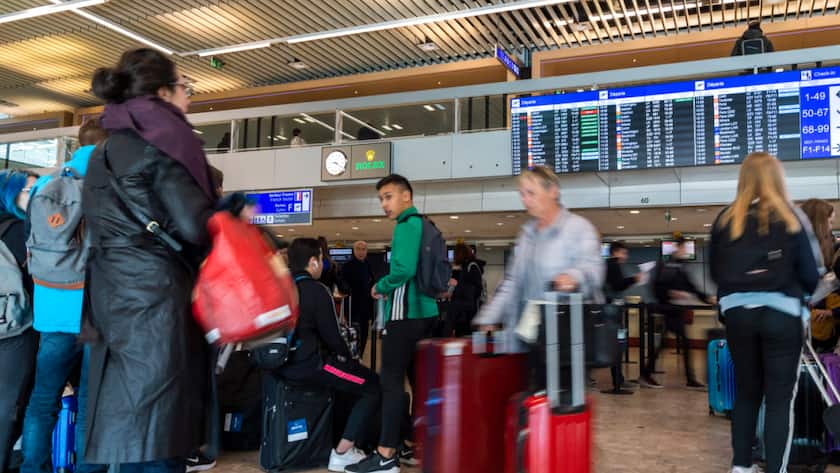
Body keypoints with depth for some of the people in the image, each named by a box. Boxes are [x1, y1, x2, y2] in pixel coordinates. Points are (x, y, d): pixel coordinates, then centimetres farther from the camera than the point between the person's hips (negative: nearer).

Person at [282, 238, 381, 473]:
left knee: (353, 374, 28)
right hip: (309, 365, -9)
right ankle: (342, 453, -3)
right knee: (374, 386, -1)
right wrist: (346, 356, 7)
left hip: (284, 362, 9)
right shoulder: (317, 290, -14)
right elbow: (331, 335, -13)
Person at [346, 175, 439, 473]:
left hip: (405, 313, -10)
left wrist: (380, 287, -8)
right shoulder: (422, 224, 17)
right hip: (424, 310, 10)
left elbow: (405, 269, -24)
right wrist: (388, 288, 14)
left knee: (391, 381, -8)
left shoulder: (406, 225, -11)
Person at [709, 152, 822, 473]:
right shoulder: (792, 218, -4)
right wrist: (795, 289, 19)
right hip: (781, 314, -3)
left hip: (738, 313, 3)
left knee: (746, 391, 15)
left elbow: (714, 272, 8)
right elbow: (811, 274, -1)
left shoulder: (726, 219, 2)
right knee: (780, 397, 4)